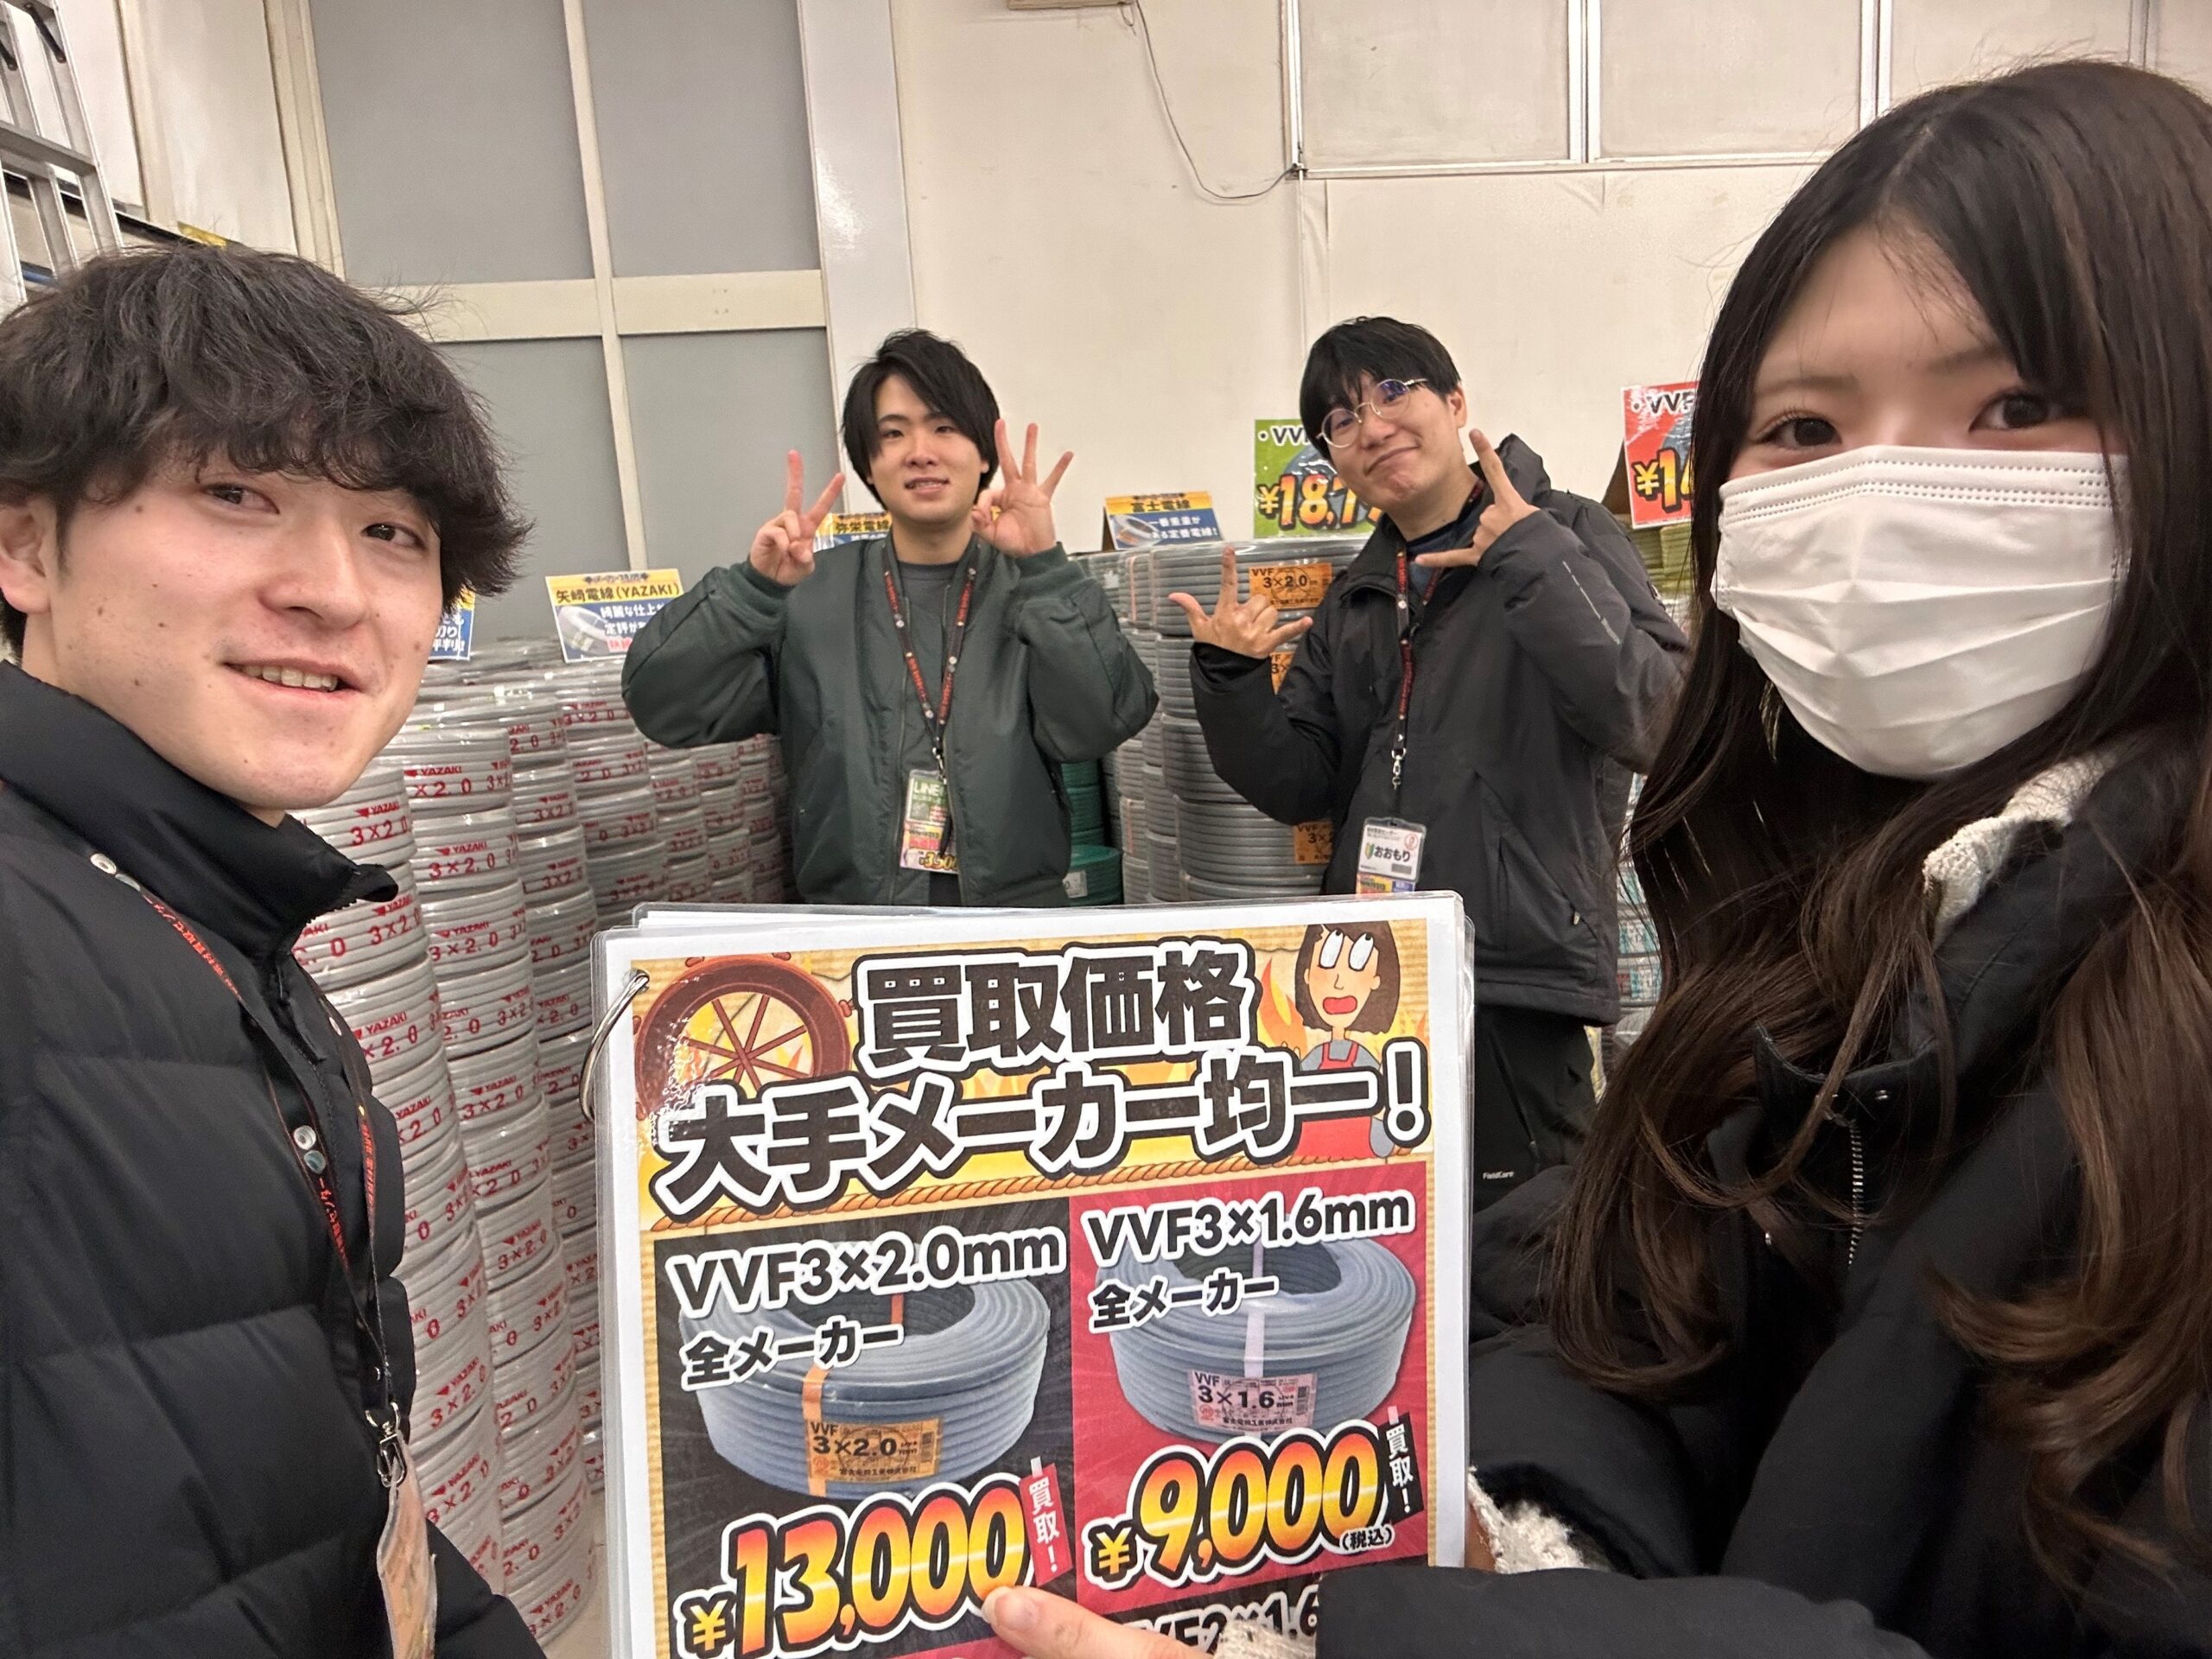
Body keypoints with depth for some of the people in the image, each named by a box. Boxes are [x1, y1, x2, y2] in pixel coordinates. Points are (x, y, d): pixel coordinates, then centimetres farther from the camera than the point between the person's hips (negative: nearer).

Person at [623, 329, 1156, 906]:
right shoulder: (811, 595, 9)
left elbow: (1095, 724, -6)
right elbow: (661, 706, 3)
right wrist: (754, 587, -10)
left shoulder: (1038, 595, 9)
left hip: (1017, 922, 0)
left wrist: (1044, 566, -12)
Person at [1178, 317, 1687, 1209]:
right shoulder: (1354, 599, 16)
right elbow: (1299, 784, 12)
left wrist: (1535, 561, -21)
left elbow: (1652, 719, -16)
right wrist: (1230, 679, -3)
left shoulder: (1566, 536, -1)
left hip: (1515, 979, -6)